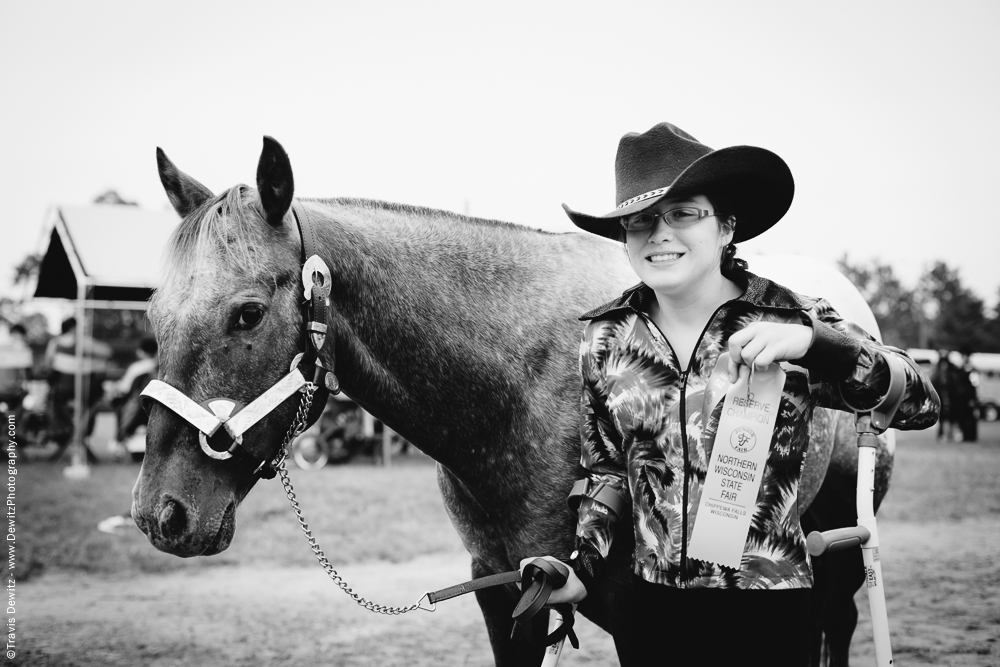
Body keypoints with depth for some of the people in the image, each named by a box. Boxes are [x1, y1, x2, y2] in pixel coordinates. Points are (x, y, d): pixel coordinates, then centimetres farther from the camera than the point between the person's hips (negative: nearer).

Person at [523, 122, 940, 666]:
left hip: (766, 607, -3)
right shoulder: (606, 337, 0)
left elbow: (920, 404, -16)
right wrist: (583, 565, 0)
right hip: (650, 606, 3)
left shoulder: (789, 319, -9)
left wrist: (812, 344, -30)